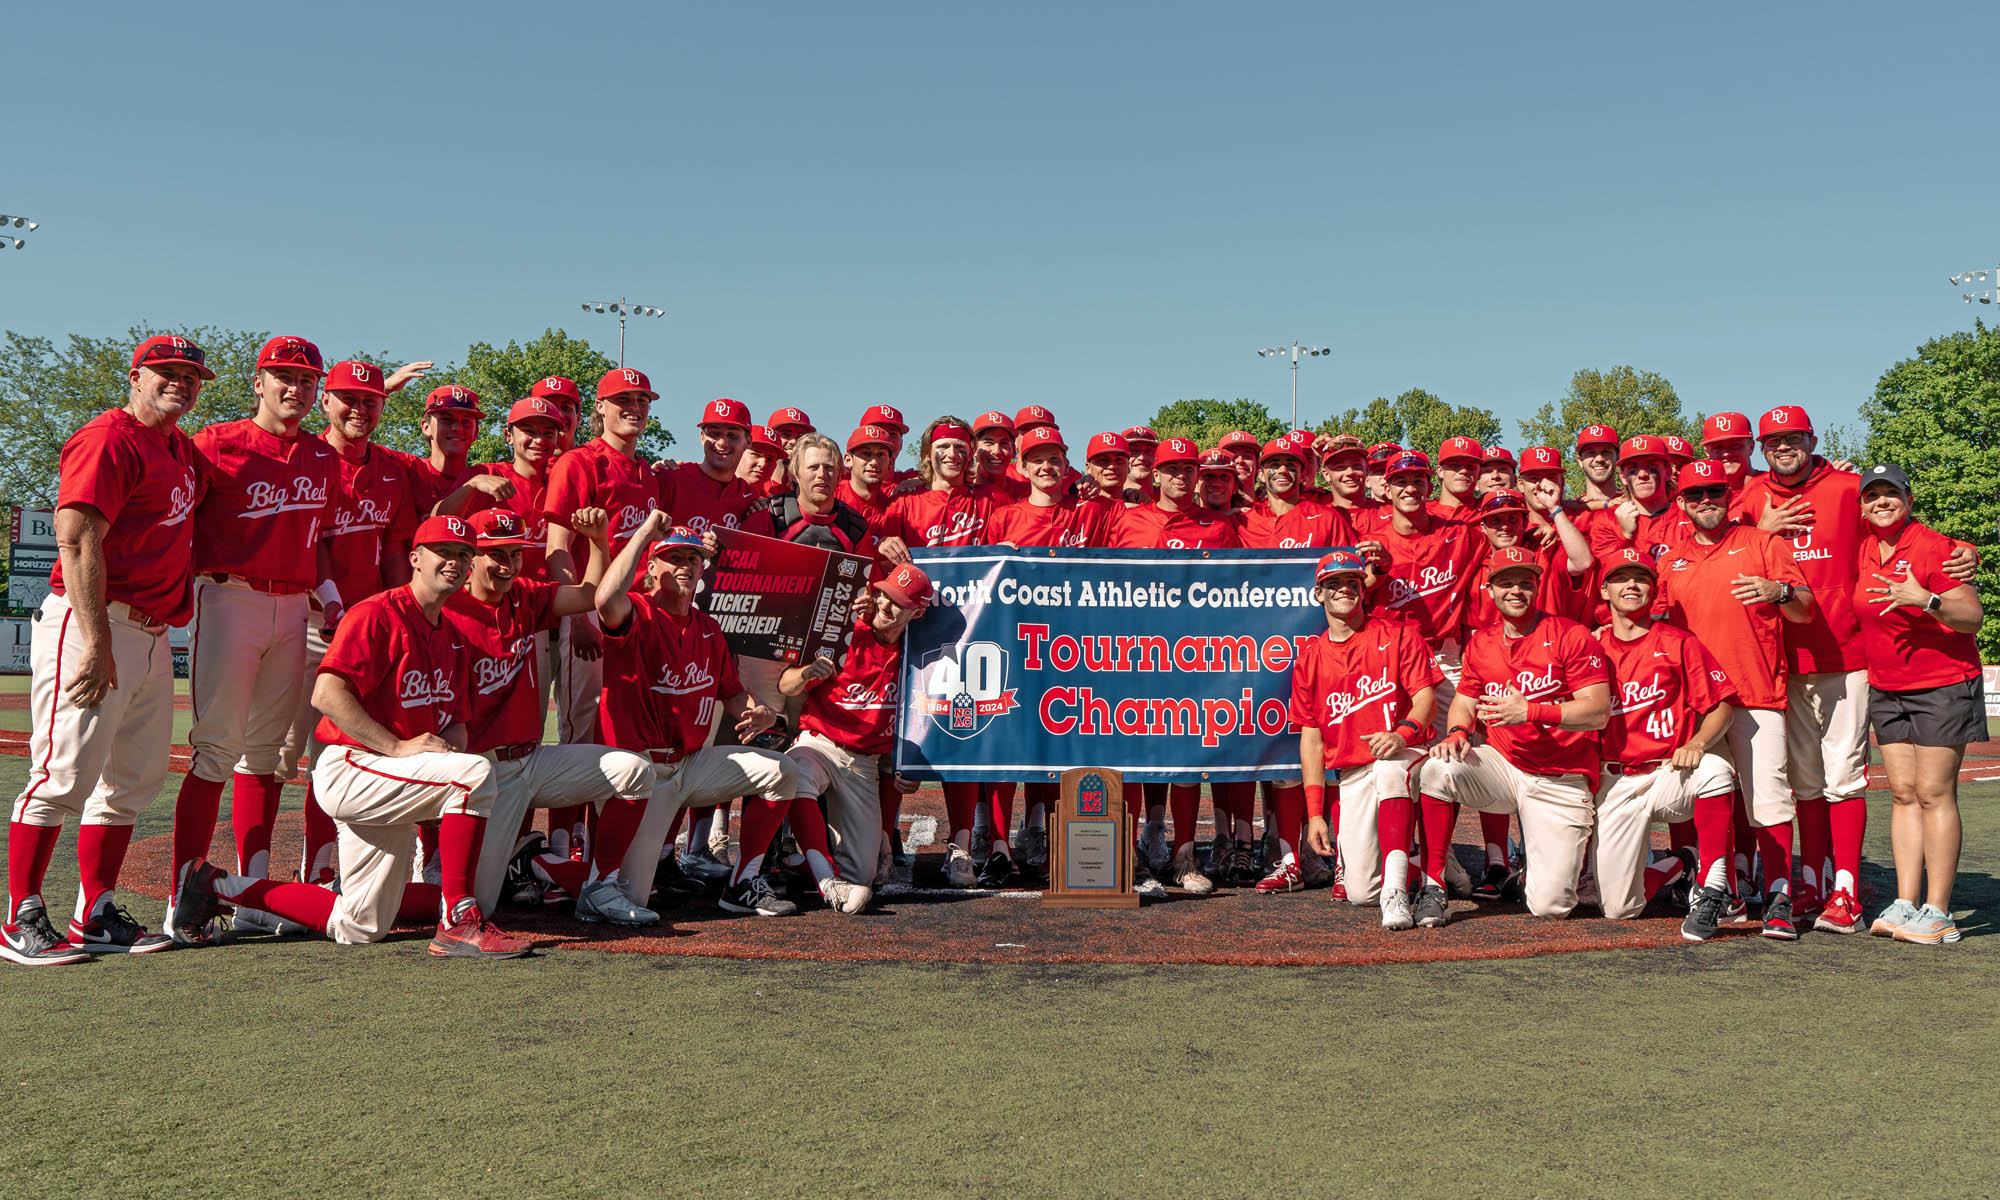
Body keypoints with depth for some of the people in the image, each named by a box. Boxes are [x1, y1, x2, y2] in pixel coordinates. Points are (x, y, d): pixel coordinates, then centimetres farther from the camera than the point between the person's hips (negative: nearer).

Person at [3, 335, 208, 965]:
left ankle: (96, 915, 17)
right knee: (65, 775, -8)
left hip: (152, 635, 9)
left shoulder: (183, 448, 19)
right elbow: (78, 542, -17)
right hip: (92, 627, -9)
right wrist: (96, 641, -23)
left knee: (133, 781, 10)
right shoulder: (108, 439, -9)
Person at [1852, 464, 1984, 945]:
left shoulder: (1933, 546, -11)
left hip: (1943, 686, -6)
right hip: (1886, 689, 6)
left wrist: (1926, 599, -31)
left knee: (1934, 793, -7)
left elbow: (1973, 617, -15)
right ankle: (1906, 903, 6)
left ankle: (1937, 912, -5)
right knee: (1903, 793, 5)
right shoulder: (1863, 550, 7)